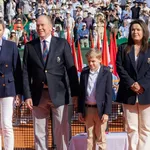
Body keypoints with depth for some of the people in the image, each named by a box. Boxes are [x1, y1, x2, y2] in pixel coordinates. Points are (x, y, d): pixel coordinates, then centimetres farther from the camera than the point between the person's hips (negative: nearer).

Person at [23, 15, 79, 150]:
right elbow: (26, 73, 4)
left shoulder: (62, 44, 3)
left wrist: (75, 93, -4)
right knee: (39, 132, 8)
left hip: (58, 94, -1)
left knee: (62, 131, 3)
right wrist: (27, 95, -5)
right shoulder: (30, 46, 7)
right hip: (38, 95, 2)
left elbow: (71, 69, 0)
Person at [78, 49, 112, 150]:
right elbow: (81, 92, 9)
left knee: (101, 138, 5)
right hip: (87, 109, 4)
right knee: (90, 138, 11)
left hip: (100, 109, -4)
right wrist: (80, 111, 6)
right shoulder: (84, 72, 5)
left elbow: (109, 94, -7)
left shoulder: (106, 73, -5)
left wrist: (106, 112, -12)